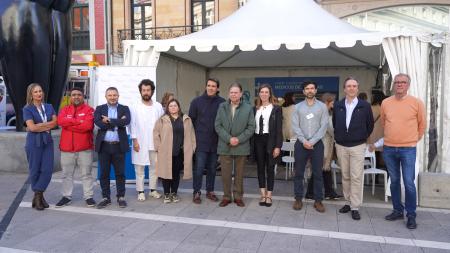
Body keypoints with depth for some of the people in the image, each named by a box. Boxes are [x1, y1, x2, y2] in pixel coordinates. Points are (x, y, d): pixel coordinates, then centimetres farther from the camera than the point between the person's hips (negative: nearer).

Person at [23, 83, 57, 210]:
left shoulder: (49, 107, 11)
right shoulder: (27, 109, -2)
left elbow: (55, 123, 1)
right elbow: (31, 127, -12)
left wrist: (39, 126, -9)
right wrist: (47, 126, -5)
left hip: (47, 141, 3)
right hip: (34, 142, -3)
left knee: (48, 169, -3)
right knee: (35, 169, 4)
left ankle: (38, 196, 10)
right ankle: (39, 196, 19)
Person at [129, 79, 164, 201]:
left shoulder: (158, 106, 5)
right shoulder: (135, 107, 0)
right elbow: (132, 125, -2)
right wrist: (134, 140, -9)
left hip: (155, 143, 2)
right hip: (140, 143, -2)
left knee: (154, 167, 9)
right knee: (139, 168, 3)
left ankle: (153, 189, 22)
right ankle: (140, 191, 13)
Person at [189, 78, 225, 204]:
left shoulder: (222, 103, -1)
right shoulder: (197, 101, 0)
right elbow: (191, 120, 4)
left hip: (215, 142, 2)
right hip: (201, 142, -1)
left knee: (212, 168, 12)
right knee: (199, 168, -1)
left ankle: (210, 191, 26)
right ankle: (196, 192, 12)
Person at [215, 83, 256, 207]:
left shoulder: (248, 108, 1)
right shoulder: (222, 107, 5)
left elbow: (251, 127, -2)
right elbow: (217, 125, 0)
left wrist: (239, 139, -12)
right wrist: (228, 139, -11)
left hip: (241, 147, -1)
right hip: (224, 146, 1)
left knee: (239, 174, 9)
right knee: (225, 173, 6)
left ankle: (238, 196, 22)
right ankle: (226, 197, 19)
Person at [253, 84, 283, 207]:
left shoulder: (276, 108, -1)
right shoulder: (256, 109, 9)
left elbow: (279, 129, -5)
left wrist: (278, 146, -11)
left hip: (270, 140, -3)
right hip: (258, 140, 3)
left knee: (270, 168, 3)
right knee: (260, 168, 7)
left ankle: (269, 196, 12)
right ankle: (263, 195, 16)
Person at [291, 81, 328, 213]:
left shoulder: (322, 106, 2)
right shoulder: (298, 107, 5)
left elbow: (324, 126, -5)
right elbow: (295, 126, -1)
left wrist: (312, 141, -13)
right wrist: (304, 141, -12)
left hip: (317, 144, -1)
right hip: (301, 143, 1)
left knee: (318, 173, 4)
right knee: (298, 173, 5)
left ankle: (318, 200, 14)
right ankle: (298, 199, 16)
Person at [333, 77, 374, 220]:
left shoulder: (365, 106, -2)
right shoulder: (337, 106, 4)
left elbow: (370, 125, 7)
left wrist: (363, 138, 8)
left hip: (358, 146, -3)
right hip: (341, 146, 3)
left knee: (356, 178, -4)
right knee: (345, 176, 11)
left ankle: (355, 207, 3)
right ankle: (348, 202, 22)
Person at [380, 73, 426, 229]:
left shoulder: (417, 103, -5)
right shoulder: (385, 103, 3)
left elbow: (422, 125, 6)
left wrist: (413, 139, 12)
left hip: (408, 149, -3)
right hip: (388, 148, 3)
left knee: (409, 183, -3)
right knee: (394, 181, 12)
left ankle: (411, 215, 11)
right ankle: (397, 210, 25)